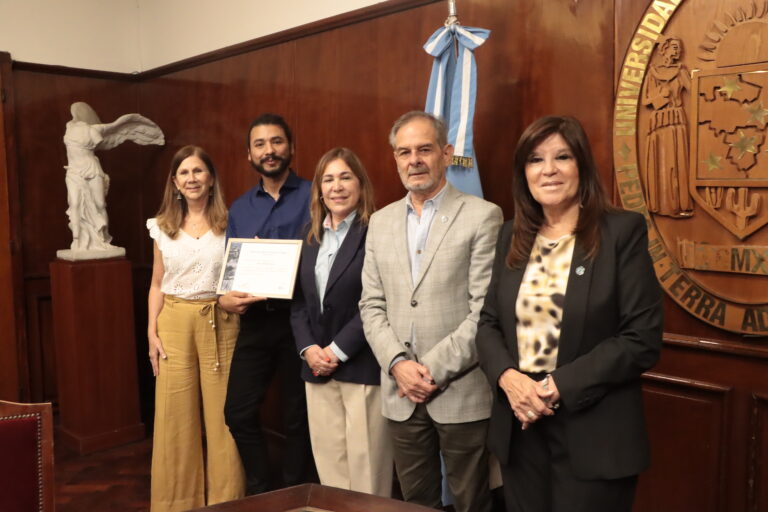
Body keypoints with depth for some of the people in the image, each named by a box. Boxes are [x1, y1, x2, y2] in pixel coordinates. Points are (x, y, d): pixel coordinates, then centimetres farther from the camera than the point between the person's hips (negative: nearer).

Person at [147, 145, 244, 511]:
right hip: (175, 323, 2)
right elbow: (157, 285, 11)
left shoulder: (229, 222, 1)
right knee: (176, 417, 5)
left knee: (222, 414, 2)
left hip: (219, 323, -2)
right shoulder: (163, 226, 8)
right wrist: (152, 332, 3)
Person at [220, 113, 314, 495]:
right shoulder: (239, 209, 12)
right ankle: (261, 492, 27)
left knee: (297, 416, 9)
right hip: (254, 320, 4)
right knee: (238, 411, 5)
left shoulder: (314, 197, -3)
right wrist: (225, 297, -9)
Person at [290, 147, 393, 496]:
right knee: (329, 465, 12)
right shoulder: (311, 238, 14)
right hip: (317, 369, 6)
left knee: (365, 465, 1)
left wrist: (338, 350, -13)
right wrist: (308, 348, -4)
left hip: (362, 367, -6)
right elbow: (298, 302, 12)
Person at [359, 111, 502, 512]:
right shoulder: (381, 222, 10)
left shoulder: (482, 216, -5)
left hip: (462, 393, -4)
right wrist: (397, 363, -7)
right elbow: (372, 306, 7)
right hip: (401, 395, 4)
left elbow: (486, 310, -11)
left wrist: (434, 369, -14)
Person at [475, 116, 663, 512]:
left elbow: (642, 339, -12)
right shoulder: (512, 237, 7)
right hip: (519, 428, 4)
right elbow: (488, 322, 8)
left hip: (592, 434, -4)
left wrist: (559, 387, -18)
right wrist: (508, 377, -12)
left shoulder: (623, 231, -7)